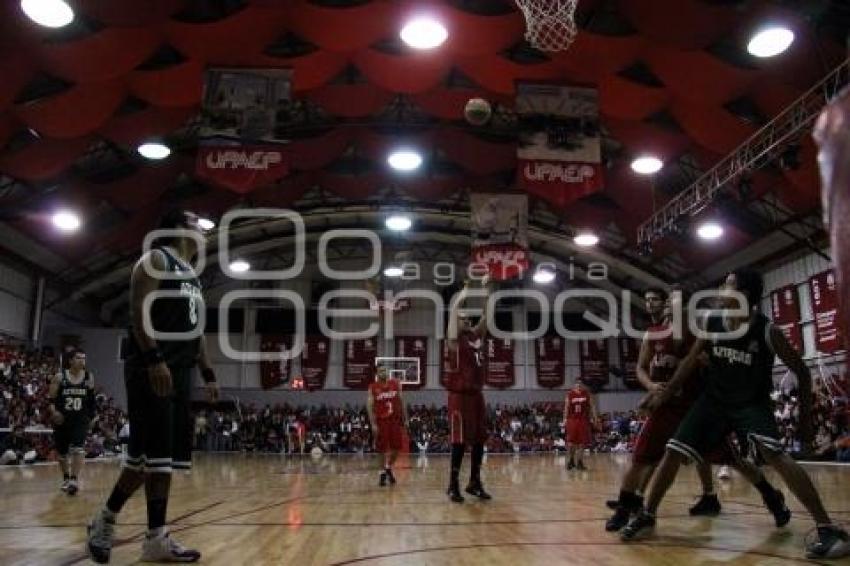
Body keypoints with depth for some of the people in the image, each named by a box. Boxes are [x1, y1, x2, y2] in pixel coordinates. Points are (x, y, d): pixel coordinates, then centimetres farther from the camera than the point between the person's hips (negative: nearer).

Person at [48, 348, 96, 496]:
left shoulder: (89, 378, 1)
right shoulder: (59, 377, -5)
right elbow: (50, 399, -5)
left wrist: (91, 417, 10)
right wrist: (53, 411, -23)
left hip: (81, 420, 0)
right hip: (61, 420, 0)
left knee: (78, 448, -20)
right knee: (62, 452, 14)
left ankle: (74, 479, -21)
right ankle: (66, 479, 34)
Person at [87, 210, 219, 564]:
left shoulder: (192, 277, 23)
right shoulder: (156, 260, -2)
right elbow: (139, 311, -15)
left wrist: (208, 374, 17)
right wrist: (154, 358, -26)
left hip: (180, 372, 9)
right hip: (151, 369, -9)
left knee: (163, 454, 7)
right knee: (151, 452, -10)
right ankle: (106, 518, 8)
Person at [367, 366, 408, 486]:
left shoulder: (396, 384, 4)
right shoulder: (373, 387, -5)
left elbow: (401, 402, 10)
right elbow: (370, 406, -7)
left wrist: (405, 419, 7)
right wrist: (373, 424, -15)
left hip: (395, 420, 3)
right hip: (381, 421, -3)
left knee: (396, 448, 7)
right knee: (383, 449, 2)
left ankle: (388, 469, 30)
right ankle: (384, 472, 18)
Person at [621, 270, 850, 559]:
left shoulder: (768, 331, -19)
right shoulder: (710, 324, -9)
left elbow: (801, 372, -8)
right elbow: (691, 360, 5)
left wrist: (805, 419, -7)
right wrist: (666, 393, 5)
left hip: (753, 403, -4)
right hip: (715, 400, 4)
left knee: (772, 453, -31)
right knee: (674, 452, -3)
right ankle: (647, 516, 12)